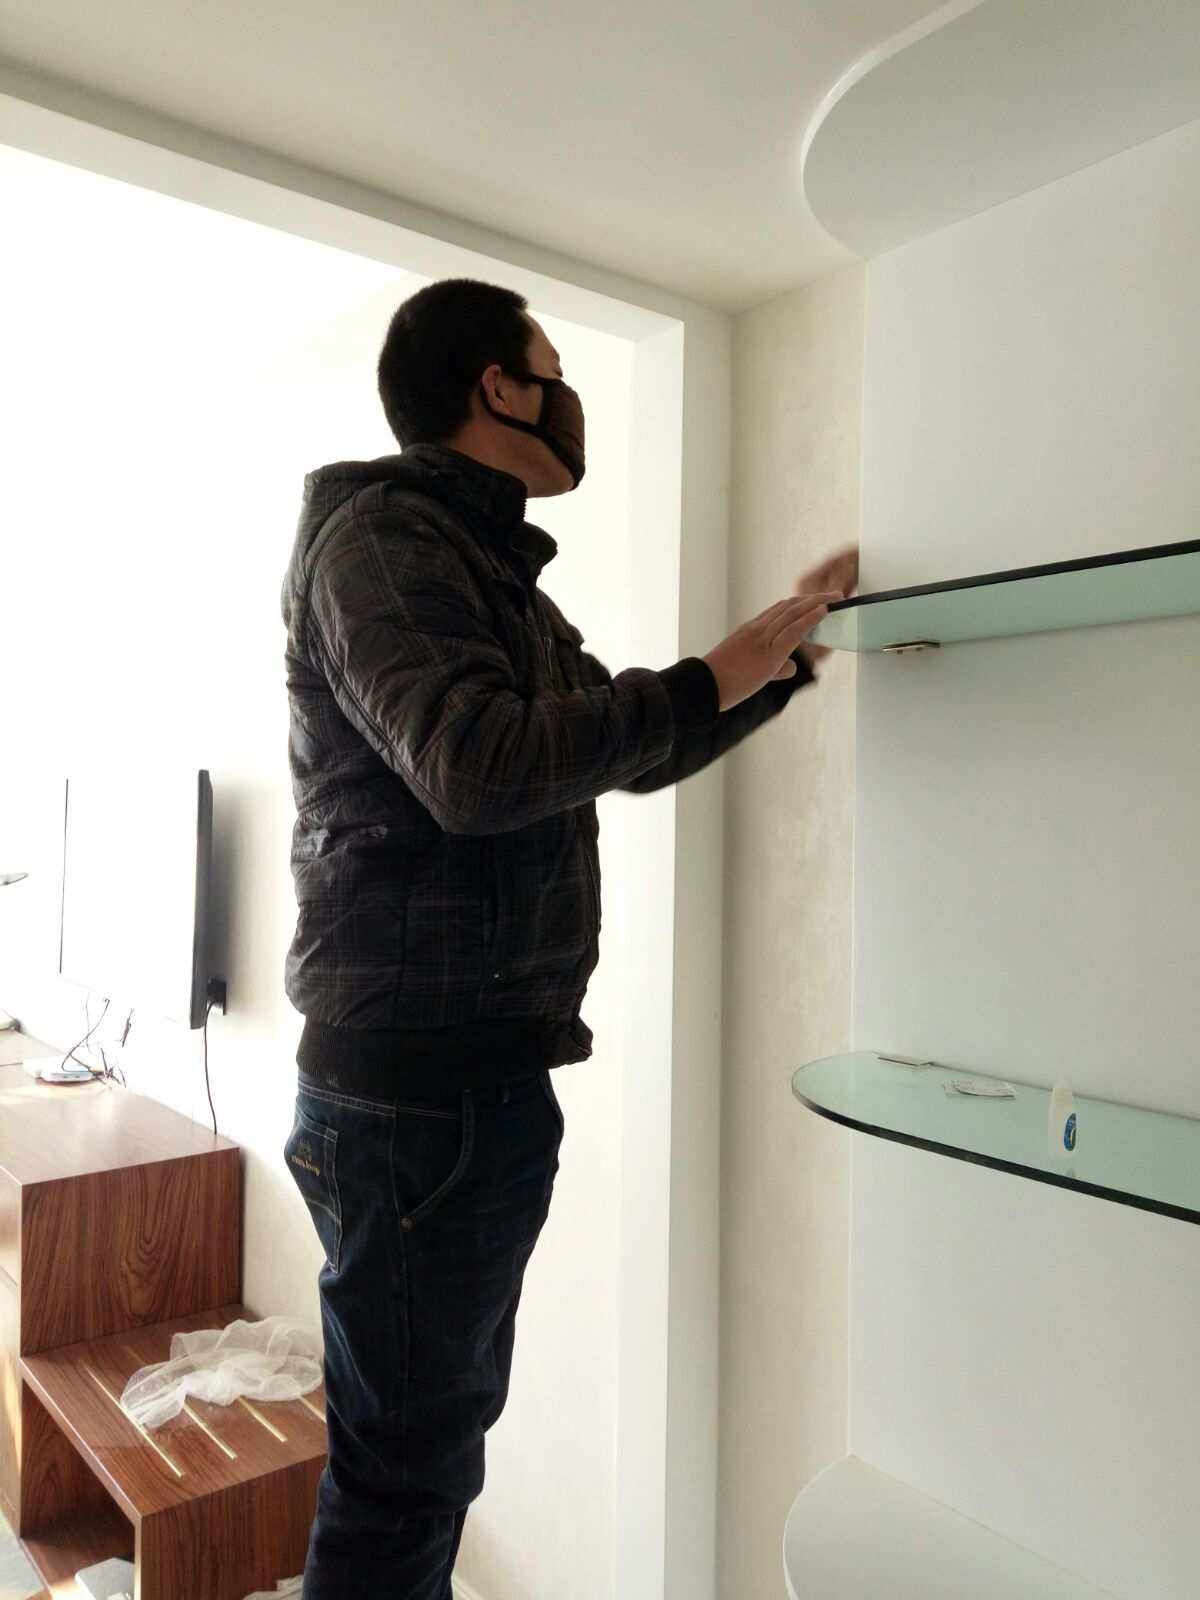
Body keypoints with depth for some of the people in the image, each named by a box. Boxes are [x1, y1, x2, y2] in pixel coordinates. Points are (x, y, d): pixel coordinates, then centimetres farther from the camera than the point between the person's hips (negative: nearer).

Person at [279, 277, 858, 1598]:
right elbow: (477, 767, -26)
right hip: (414, 1089, -9)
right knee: (402, 1476, 4)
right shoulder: (379, 536, -10)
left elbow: (634, 757, 24)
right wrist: (712, 680, -16)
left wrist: (788, 646, 22)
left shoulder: (498, 572, 18)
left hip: (490, 1079, 9)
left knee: (438, 1447, 22)